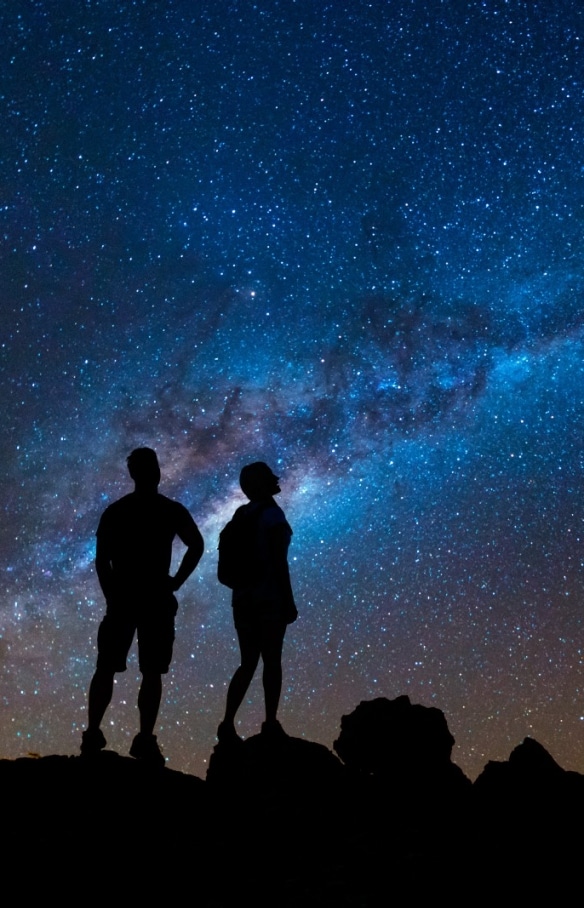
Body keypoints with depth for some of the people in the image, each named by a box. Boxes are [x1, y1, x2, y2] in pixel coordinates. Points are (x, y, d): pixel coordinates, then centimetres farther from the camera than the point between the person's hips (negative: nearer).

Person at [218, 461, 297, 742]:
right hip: (270, 598, -6)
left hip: (243, 598, 6)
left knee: (248, 662, 11)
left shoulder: (240, 514, 8)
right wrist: (289, 601, -12)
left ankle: (227, 724, 2)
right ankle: (270, 724, 11)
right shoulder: (273, 514, -13)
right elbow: (279, 562, -17)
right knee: (271, 661, 6)